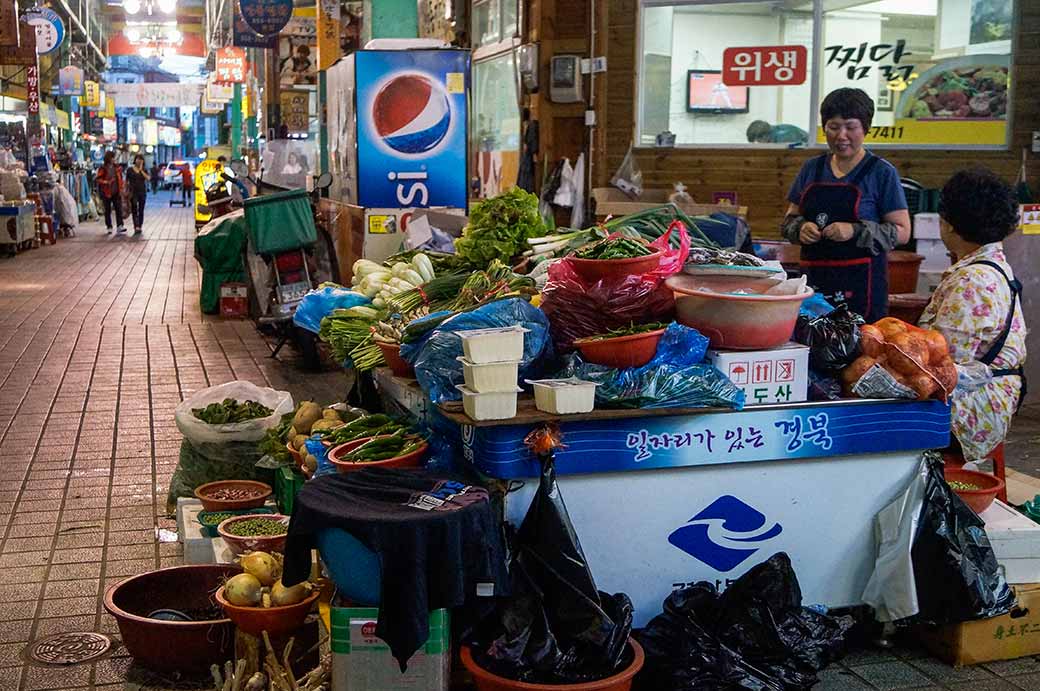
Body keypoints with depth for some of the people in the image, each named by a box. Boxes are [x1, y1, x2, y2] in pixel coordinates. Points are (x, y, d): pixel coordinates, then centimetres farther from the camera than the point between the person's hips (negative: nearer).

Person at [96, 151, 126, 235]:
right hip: (107, 192, -3)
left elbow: (120, 178, 14)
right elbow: (98, 179, -8)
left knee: (119, 209, -7)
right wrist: (106, 182, -24)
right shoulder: (103, 168, -6)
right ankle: (109, 228, 12)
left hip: (116, 192, 3)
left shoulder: (116, 167, 8)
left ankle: (119, 226, -9)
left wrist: (121, 189, 7)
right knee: (108, 211, 6)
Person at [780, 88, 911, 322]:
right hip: (814, 280, 4)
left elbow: (902, 232, -3)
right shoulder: (811, 169, 12)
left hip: (861, 284, -4)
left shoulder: (882, 173, 0)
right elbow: (788, 220, 18)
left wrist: (856, 231, -18)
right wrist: (801, 228, -5)